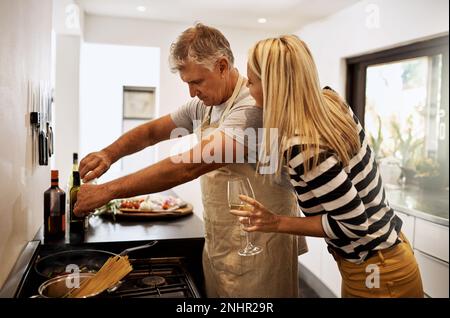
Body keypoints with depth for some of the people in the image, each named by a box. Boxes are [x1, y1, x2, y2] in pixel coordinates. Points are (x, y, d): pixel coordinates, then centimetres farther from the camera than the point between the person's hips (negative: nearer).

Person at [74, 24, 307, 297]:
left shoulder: (252, 106, -24)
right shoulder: (203, 106, 4)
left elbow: (191, 165, -31)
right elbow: (152, 131, 12)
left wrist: (109, 190, -27)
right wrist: (110, 154, -8)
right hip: (217, 244, 7)